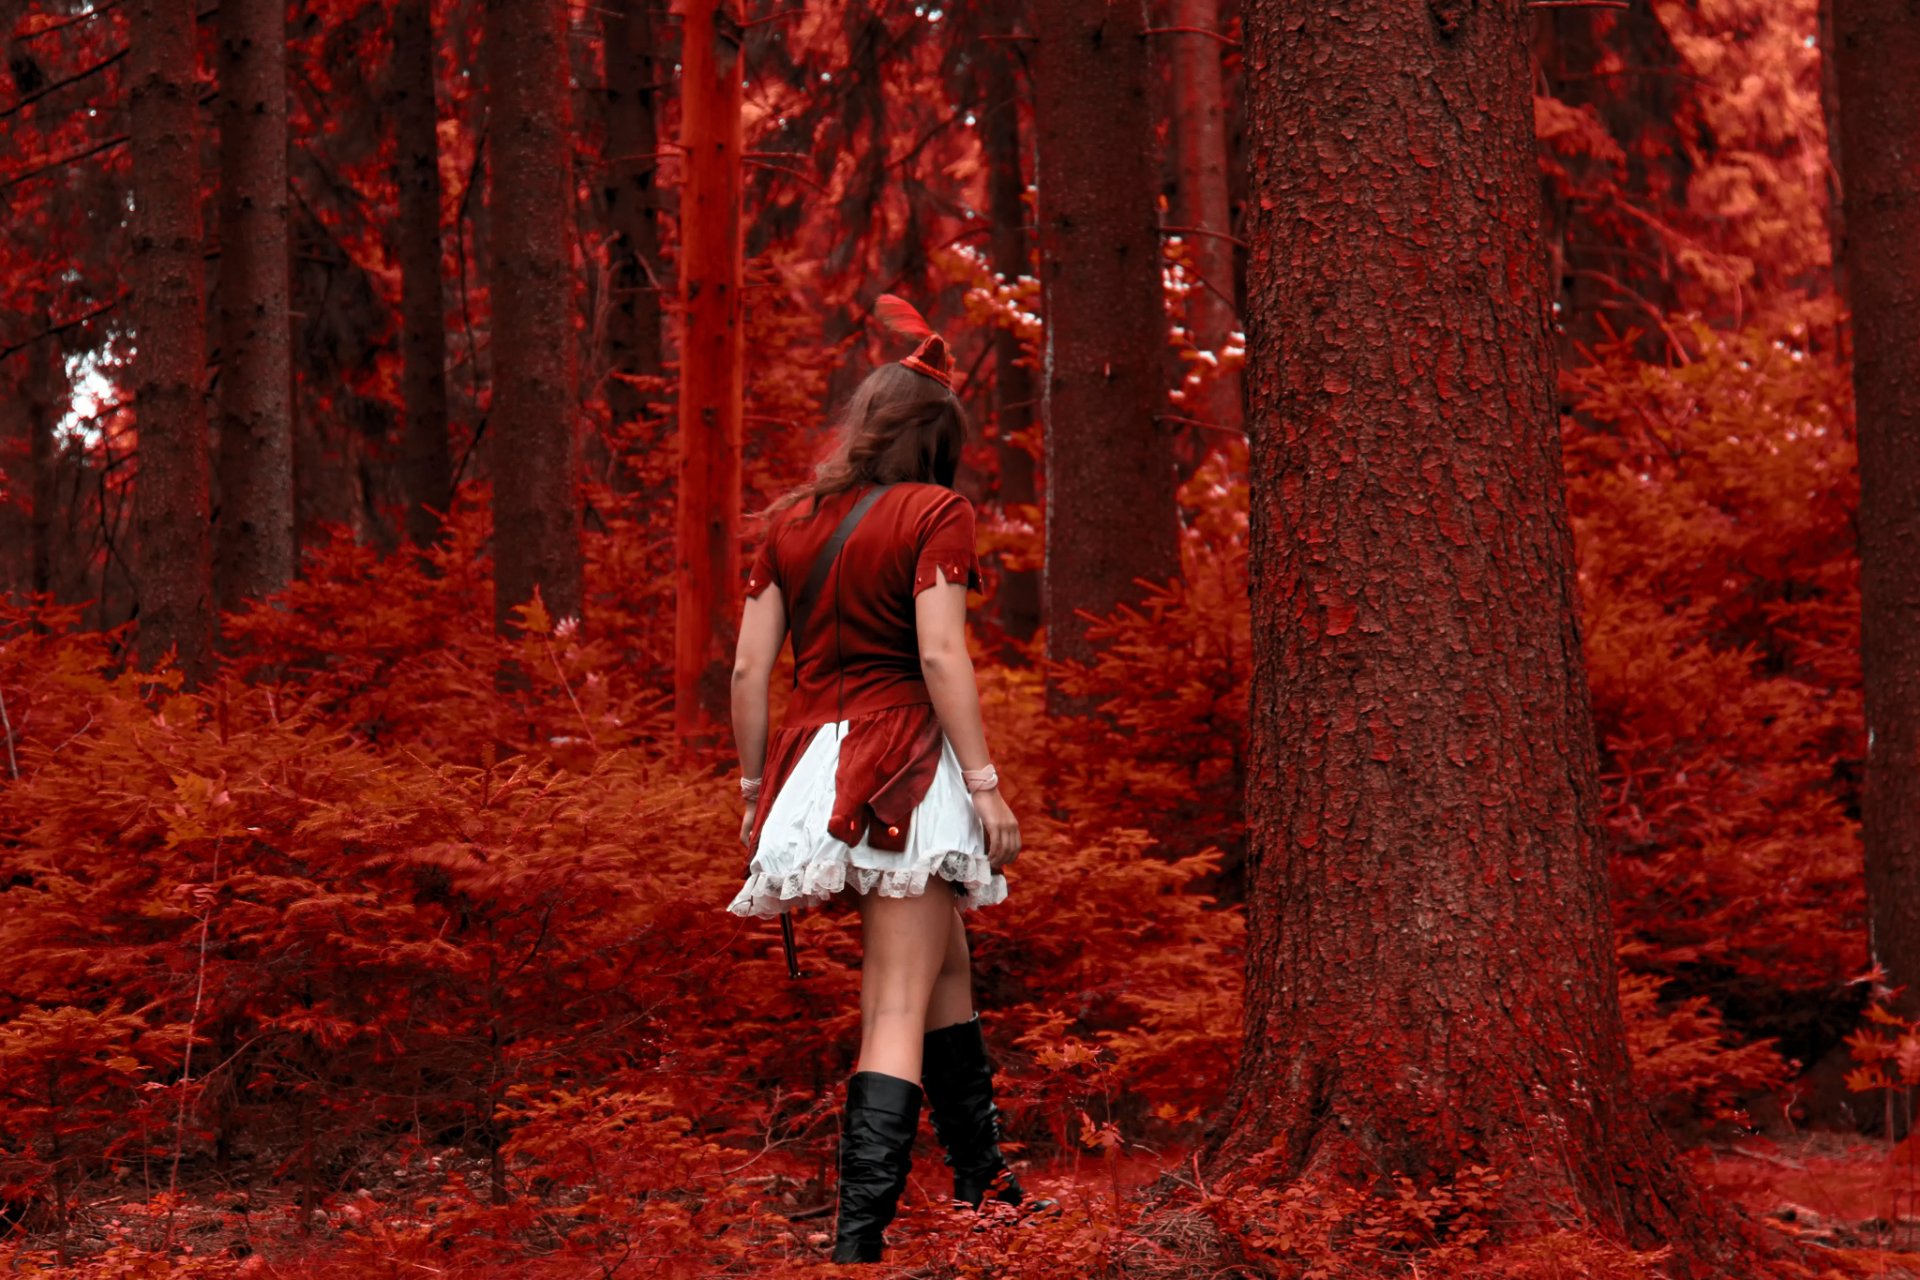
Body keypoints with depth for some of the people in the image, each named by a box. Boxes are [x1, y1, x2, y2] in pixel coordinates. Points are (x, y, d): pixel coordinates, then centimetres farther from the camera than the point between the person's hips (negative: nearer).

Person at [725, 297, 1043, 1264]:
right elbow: (940, 654, -14)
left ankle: (981, 1176, 34)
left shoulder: (790, 521, 11)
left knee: (946, 969, 23)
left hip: (814, 765, 6)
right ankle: (858, 1236, -17)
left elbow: (749, 668, 7)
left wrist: (754, 788, 16)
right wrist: (985, 780, -11)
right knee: (897, 1011, -8)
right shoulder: (935, 512, -4)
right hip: (905, 766, -6)